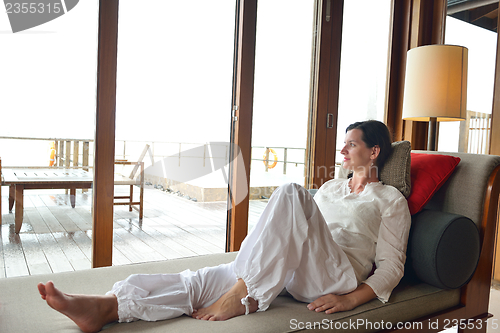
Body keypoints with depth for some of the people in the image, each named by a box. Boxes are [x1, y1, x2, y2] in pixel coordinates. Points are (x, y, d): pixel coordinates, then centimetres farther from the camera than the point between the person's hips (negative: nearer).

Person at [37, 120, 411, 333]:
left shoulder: (390, 200, 11)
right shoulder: (331, 187, 29)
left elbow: (391, 266, 3)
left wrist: (352, 299, -12)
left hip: (332, 280, -5)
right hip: (284, 269, 6)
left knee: (291, 193, -30)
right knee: (202, 280, -20)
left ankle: (244, 296, -30)